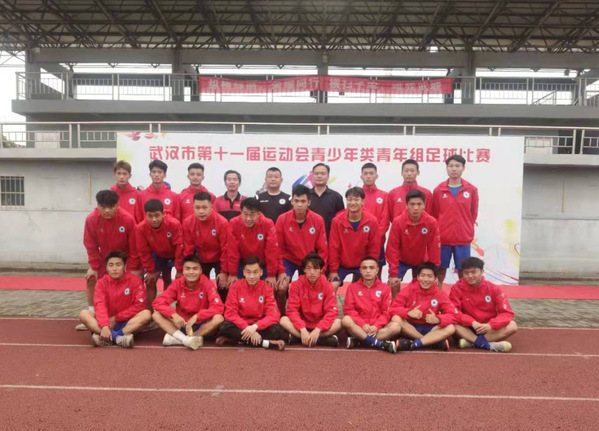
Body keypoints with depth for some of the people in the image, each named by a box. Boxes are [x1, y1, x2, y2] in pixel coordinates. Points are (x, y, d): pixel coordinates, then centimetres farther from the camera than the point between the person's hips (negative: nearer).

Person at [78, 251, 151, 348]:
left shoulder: (135, 281, -7)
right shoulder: (101, 282, -4)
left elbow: (139, 306, -11)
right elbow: (100, 305, -18)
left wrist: (116, 318, -12)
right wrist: (104, 326, -35)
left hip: (128, 322, -1)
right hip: (108, 322, 2)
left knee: (146, 314, -30)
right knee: (84, 314, -22)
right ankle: (118, 336, -37)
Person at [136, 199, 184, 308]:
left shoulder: (174, 224, -36)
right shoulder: (141, 228, -29)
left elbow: (179, 247, -26)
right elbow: (144, 251, -15)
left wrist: (179, 270, -22)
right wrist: (150, 271, -9)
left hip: (174, 254, -2)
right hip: (157, 255, 2)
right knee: (150, 281, 0)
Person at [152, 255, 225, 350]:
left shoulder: (207, 284, -13)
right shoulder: (177, 283, -7)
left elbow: (218, 307, -23)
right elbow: (158, 302, -14)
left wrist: (196, 316, -30)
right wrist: (174, 315, -30)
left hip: (201, 325, -2)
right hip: (182, 324, 2)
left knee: (219, 318, -32)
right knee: (156, 314, -18)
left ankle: (177, 338, -28)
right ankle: (185, 339, -33)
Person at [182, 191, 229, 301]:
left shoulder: (222, 222, -26)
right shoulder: (188, 223, -18)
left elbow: (225, 249, -19)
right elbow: (188, 249, -10)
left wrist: (224, 271, -15)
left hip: (219, 259, -2)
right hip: (201, 259, 3)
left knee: (222, 287, -5)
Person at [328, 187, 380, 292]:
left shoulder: (372, 221, -16)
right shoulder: (337, 220, -17)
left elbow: (374, 248, -8)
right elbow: (333, 247, -10)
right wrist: (333, 270, -8)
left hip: (363, 265, 1)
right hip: (341, 264, 0)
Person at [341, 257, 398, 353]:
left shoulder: (385, 288, 7)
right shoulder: (353, 287, 6)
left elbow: (387, 312, 1)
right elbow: (349, 310, -2)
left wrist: (376, 326, -16)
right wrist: (362, 324, -16)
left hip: (378, 328, 1)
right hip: (359, 327, 0)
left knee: (395, 326, -28)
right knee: (346, 320, -32)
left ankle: (358, 341, -31)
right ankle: (382, 344, -34)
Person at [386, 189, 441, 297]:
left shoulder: (432, 222, -23)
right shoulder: (397, 222, -26)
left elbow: (434, 249, -16)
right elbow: (392, 249, -22)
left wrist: (434, 274, -16)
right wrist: (393, 274, -23)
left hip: (422, 261, 1)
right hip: (402, 260, -1)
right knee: (394, 285, -10)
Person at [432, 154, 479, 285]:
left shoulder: (472, 190, 1)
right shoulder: (438, 190, 0)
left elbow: (473, 214, 8)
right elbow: (434, 215, 6)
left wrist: (466, 231, 9)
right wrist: (438, 232, 7)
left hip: (463, 239, 0)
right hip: (442, 239, 0)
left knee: (463, 271, 7)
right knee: (440, 270, 6)